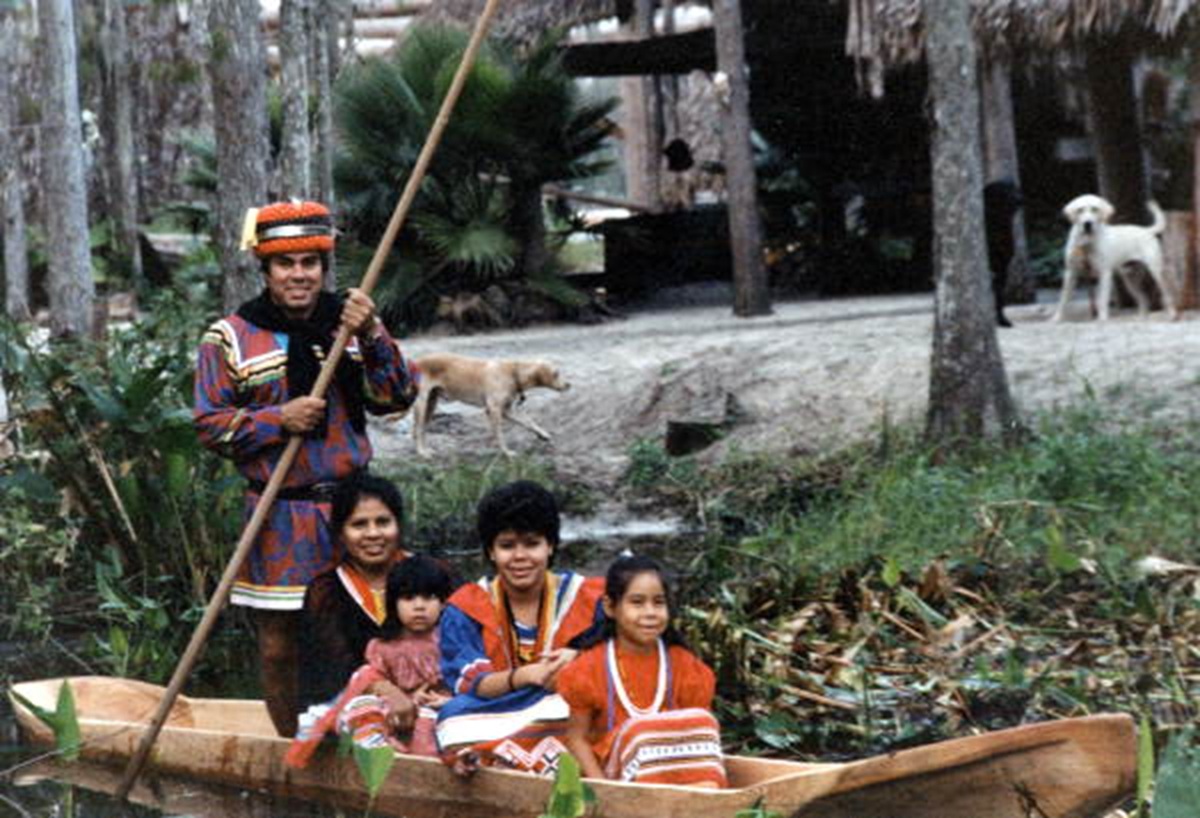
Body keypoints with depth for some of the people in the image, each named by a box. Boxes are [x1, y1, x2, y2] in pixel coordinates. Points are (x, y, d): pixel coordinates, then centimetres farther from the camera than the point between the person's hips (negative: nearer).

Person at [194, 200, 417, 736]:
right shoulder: (232, 339, -2)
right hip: (277, 515, -2)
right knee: (278, 647, 4)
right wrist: (278, 419, -17)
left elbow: (395, 399, 1)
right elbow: (209, 424, -3)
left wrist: (371, 338, -15)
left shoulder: (352, 321, 6)